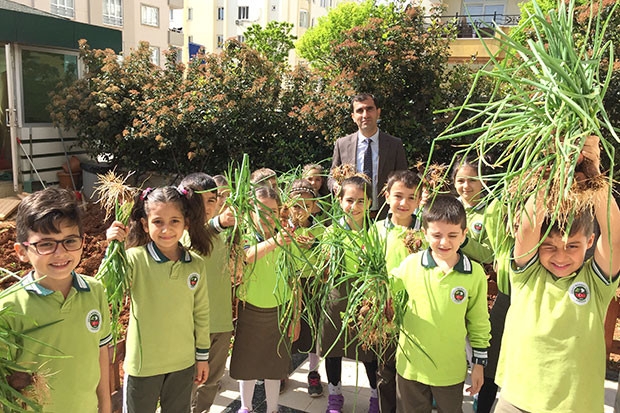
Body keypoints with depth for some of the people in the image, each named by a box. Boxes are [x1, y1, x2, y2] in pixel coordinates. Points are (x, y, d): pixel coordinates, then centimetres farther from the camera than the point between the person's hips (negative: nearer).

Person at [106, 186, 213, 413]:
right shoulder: (135, 259, -17)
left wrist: (203, 356, 9)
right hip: (143, 364, -3)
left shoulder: (196, 264, -8)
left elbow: (201, 314, 3)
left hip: (183, 363, 3)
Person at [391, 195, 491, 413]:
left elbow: (479, 322, 0)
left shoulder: (475, 273, -10)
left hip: (451, 370, 0)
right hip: (411, 365, 1)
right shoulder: (411, 264, -10)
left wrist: (479, 363, 4)